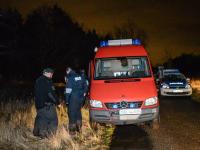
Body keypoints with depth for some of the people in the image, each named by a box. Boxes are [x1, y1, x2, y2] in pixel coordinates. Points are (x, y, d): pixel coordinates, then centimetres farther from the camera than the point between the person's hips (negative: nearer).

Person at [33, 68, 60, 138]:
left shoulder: (38, 80, 14)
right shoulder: (47, 81, -14)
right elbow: (51, 93, -18)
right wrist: (57, 101, -11)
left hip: (39, 103, 9)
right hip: (47, 104, -9)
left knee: (40, 117, 19)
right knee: (53, 119, -5)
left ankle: (36, 132, 27)